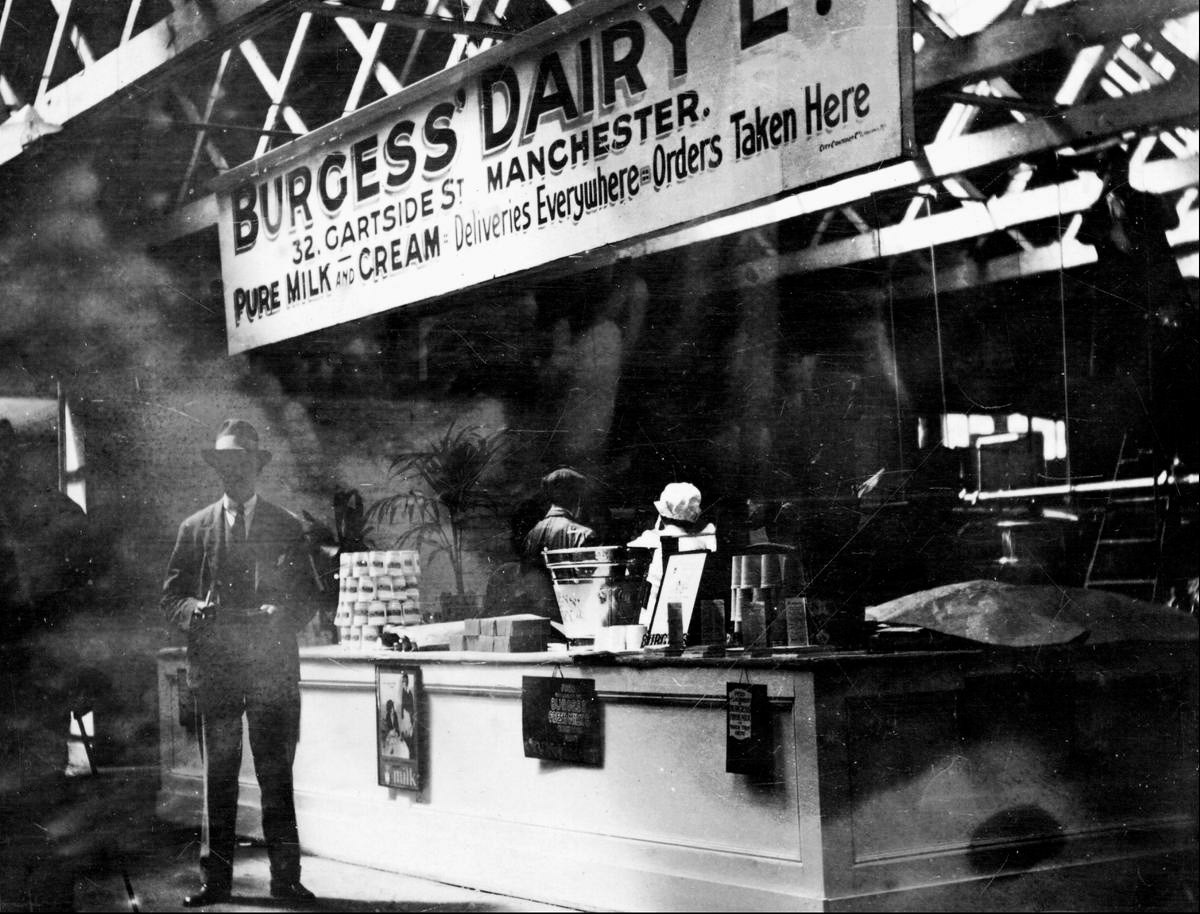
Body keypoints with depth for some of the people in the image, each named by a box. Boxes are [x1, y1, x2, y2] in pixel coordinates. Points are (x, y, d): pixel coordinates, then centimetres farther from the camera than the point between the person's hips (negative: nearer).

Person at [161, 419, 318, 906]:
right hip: (214, 666, 1)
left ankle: (285, 875, 2)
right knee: (218, 773, 2)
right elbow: (171, 596, 11)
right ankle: (215, 878, 6)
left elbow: (307, 598, 9)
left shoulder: (286, 527, 10)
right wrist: (197, 610, -11)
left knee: (277, 772, -2)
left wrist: (277, 617, -11)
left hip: (274, 668, -1)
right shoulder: (195, 528, 12)